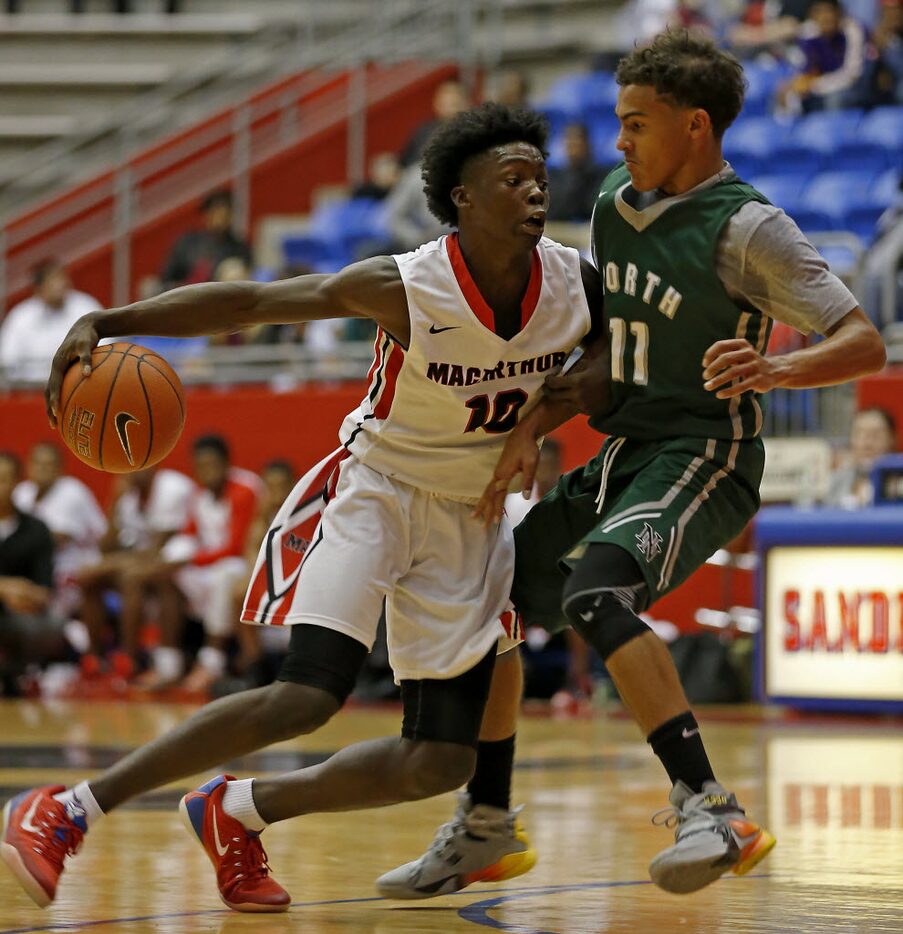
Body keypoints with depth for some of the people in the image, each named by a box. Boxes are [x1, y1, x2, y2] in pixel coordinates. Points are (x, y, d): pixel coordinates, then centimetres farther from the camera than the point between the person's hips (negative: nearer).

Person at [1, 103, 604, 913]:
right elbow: (250, 300, -17)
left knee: (442, 763, -2)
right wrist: (107, 323, -25)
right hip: (374, 490, -5)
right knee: (306, 698, -25)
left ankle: (235, 815, 19)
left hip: (469, 522, 5)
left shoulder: (578, 284, -11)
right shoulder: (403, 288, -22)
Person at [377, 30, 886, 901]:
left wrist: (776, 368, -39)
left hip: (703, 458, -9)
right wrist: (533, 424, 5)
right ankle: (480, 832, 27)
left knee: (595, 593, -33)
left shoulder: (746, 229, -14)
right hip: (623, 452, 9)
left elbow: (865, 344, -19)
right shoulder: (616, 203, 9)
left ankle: (711, 809, -34)